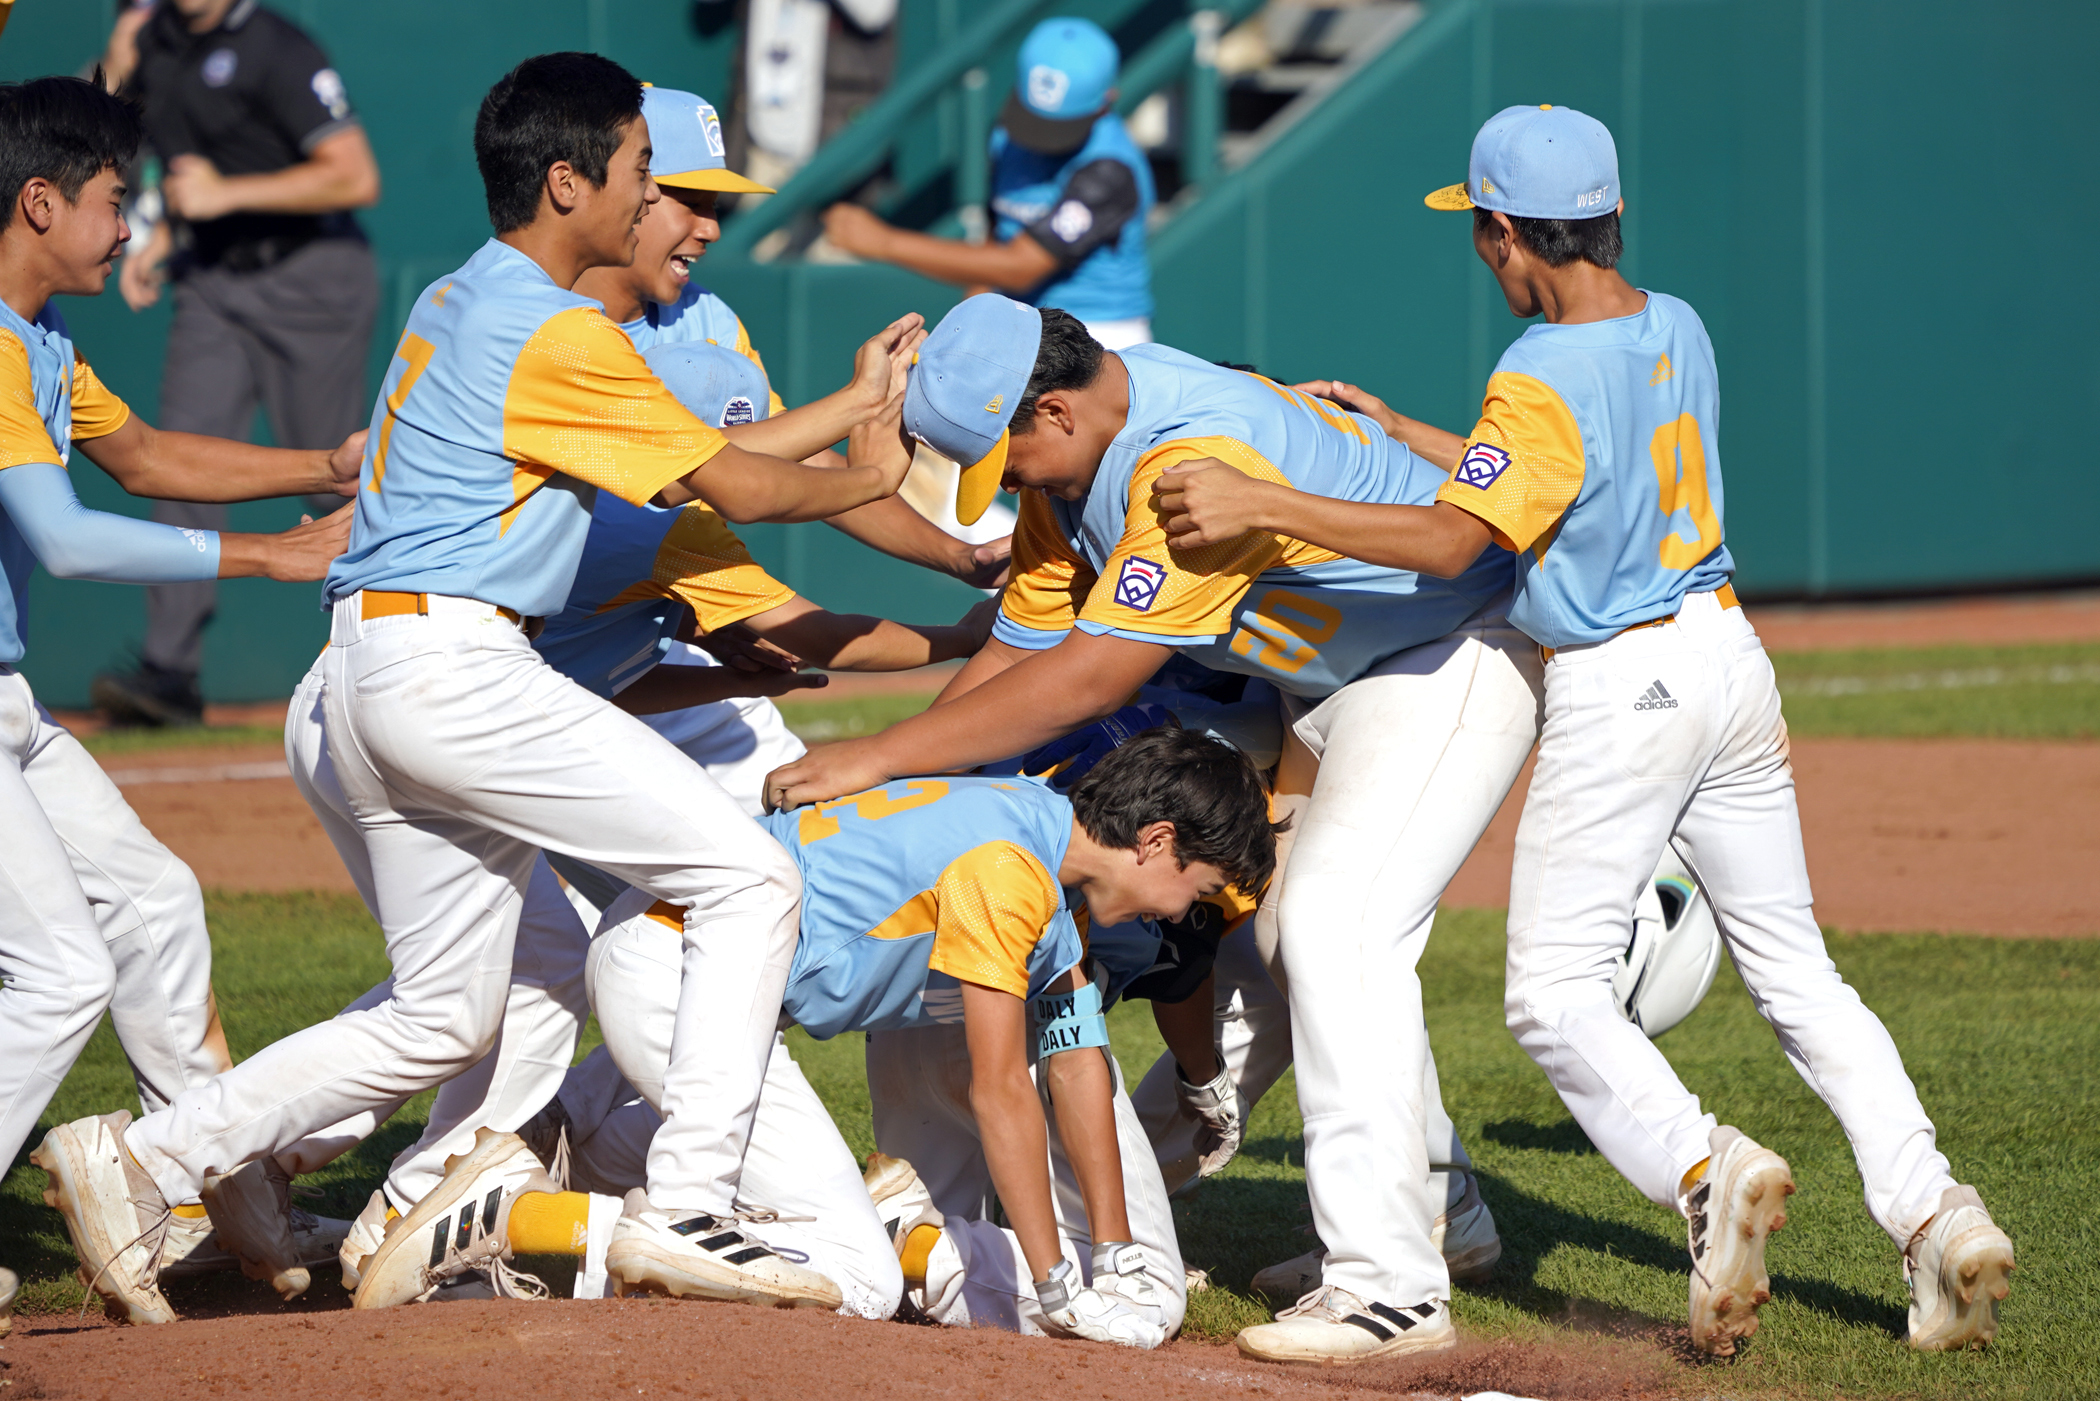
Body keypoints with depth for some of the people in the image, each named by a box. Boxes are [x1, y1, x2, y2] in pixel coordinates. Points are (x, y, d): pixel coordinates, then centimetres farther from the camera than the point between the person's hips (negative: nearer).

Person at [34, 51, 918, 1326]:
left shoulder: (452, 305, 19)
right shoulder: (559, 335, -10)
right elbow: (732, 485, -5)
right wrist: (865, 481, 13)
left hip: (378, 679, 10)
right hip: (453, 662, -10)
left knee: (444, 1021, 14)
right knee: (752, 881, -8)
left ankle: (142, 1158, 9)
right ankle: (687, 1211, -14)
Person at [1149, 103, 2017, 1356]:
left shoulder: (1542, 381, -19)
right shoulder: (1680, 333, 6)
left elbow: (1451, 539, -29)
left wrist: (1264, 504, -29)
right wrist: (1396, 434, 22)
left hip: (1620, 690, -8)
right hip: (1728, 655, 8)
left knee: (1555, 992, -2)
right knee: (1796, 971, 13)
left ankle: (1705, 1167, -25)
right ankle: (1934, 1213, 2)